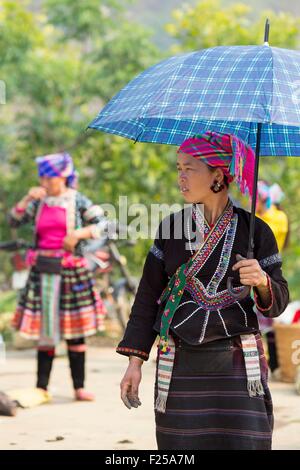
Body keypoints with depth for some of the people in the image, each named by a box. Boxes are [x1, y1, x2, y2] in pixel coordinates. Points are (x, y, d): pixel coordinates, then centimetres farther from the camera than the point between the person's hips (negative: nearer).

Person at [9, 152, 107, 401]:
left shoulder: (77, 200, 0)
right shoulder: (38, 202, 9)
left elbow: (102, 223, -4)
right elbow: (13, 221, 3)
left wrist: (78, 234, -18)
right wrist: (27, 199, -10)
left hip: (71, 269, -3)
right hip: (42, 269, 3)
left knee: (75, 330, -1)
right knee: (45, 329, 5)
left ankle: (79, 387, 5)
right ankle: (41, 387, 8)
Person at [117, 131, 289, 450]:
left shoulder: (254, 231, 1)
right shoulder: (171, 227, 6)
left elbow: (277, 304, 3)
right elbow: (148, 296, 9)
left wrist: (262, 281, -19)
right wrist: (134, 361, 3)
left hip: (237, 364, -1)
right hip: (180, 366, 2)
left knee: (243, 443, -10)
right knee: (183, 447, -2)